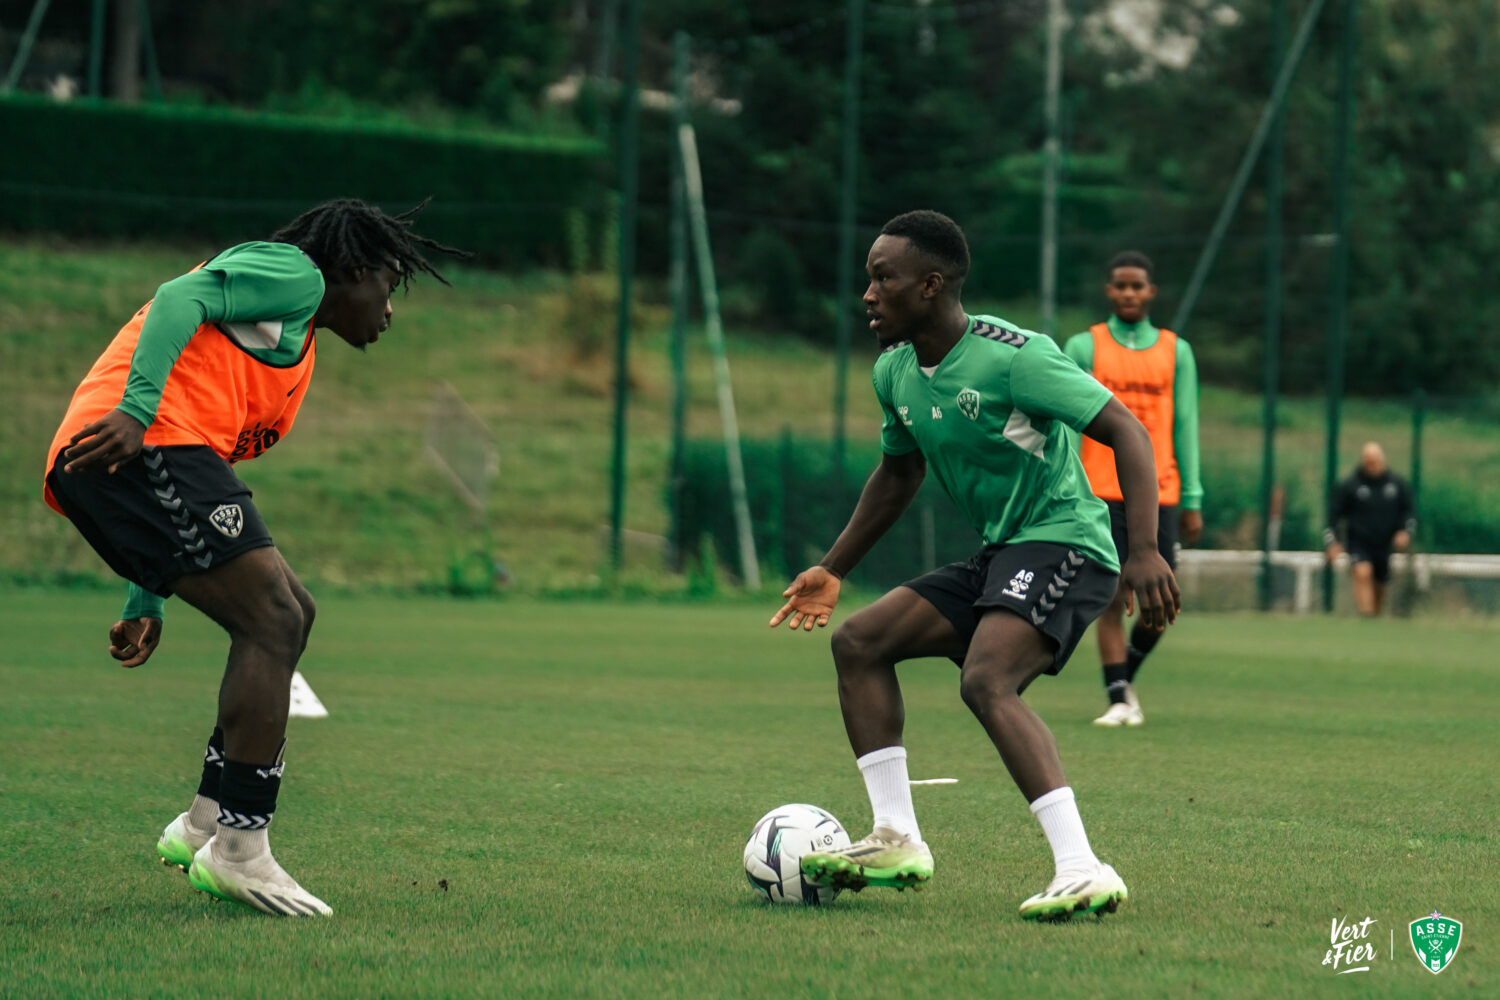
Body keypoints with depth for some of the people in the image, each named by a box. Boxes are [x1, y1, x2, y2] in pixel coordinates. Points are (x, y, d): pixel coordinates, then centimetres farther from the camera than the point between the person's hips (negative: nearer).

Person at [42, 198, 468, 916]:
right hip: (144, 450, -10)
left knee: (289, 618, 14)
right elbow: (180, 298, -11)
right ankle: (238, 851, -15)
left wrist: (148, 601, 32)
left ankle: (206, 824, 11)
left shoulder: (297, 354, 34)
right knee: (274, 621, -12)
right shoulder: (294, 273, 7)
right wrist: (136, 411, -24)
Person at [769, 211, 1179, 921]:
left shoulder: (1011, 356, -19)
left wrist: (1145, 552, -31)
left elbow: (1125, 431, -20)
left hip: (1063, 545, -9)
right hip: (997, 556, 9)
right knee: (858, 642, 5)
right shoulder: (895, 372, 8)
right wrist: (833, 570, 29)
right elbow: (898, 471, 27)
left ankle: (1083, 871, -37)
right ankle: (896, 841, 6)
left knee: (985, 682, -30)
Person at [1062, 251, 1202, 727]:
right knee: (1112, 598, -7)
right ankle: (1118, 700, -3)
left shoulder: (1175, 352, 10)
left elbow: (1185, 427, 9)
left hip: (1159, 495, 2)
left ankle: (1126, 678, 24)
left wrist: (1193, 502, 4)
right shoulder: (1083, 347, 4)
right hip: (1102, 492, -2)